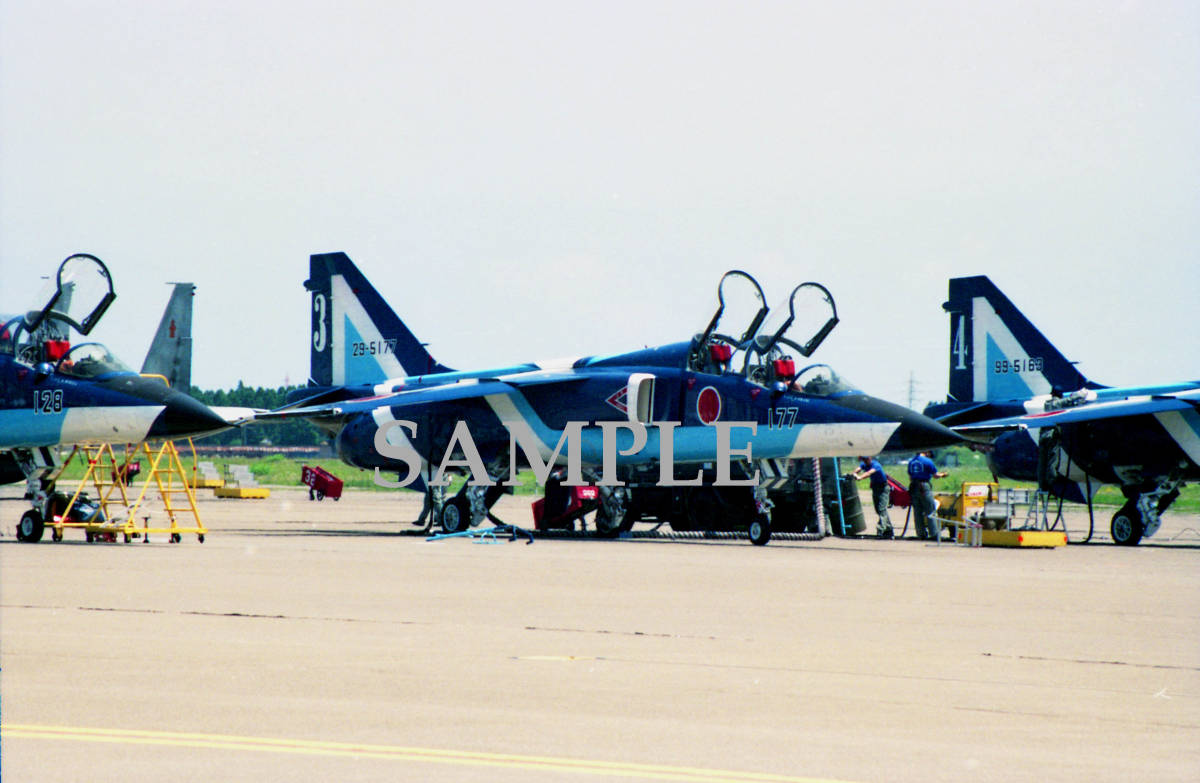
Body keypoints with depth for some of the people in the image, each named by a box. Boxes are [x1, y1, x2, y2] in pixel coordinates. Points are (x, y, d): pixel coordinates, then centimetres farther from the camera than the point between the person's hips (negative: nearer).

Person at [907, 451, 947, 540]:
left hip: (913, 487, 6)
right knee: (930, 511, -3)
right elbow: (935, 475, -4)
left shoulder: (911, 461, 12)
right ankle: (934, 534, -6)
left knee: (917, 512, 9)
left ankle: (921, 533, 11)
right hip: (924, 486, -6)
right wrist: (942, 474, 15)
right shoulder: (927, 461, -7)